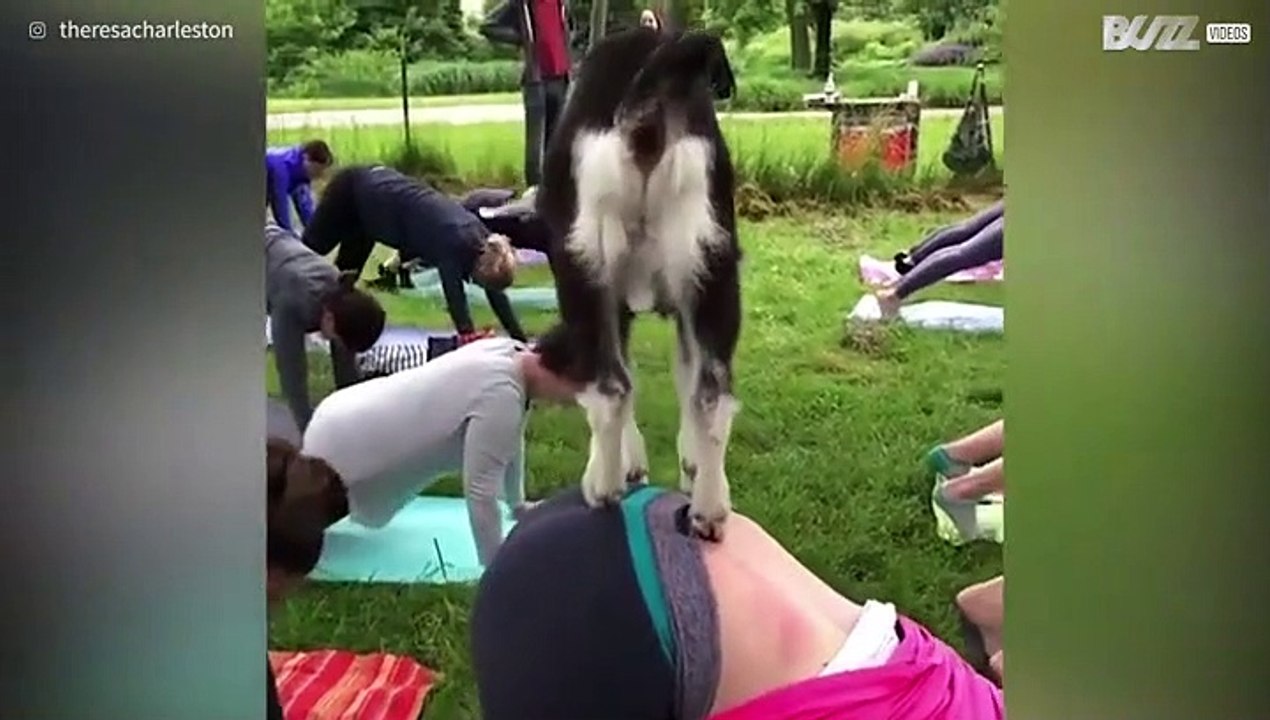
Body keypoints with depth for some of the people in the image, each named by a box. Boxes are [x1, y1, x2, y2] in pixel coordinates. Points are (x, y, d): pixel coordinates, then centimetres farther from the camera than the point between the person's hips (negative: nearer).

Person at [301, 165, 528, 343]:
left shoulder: (482, 239, -16)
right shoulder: (454, 241, -37)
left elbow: (496, 292, -11)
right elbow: (454, 294, -42)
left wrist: (520, 340, -13)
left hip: (377, 190, 7)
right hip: (352, 190, -7)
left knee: (346, 270, 18)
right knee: (311, 249, 15)